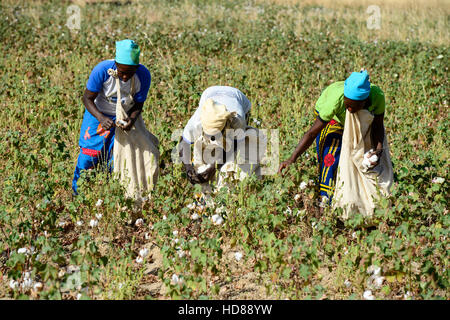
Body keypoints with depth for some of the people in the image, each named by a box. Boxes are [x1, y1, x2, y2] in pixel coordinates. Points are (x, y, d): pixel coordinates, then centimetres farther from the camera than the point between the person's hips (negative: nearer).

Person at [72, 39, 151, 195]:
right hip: (98, 113, -1)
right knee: (88, 156, -1)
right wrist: (101, 118, -38)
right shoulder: (102, 70, -31)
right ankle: (78, 192, 21)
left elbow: (138, 105, -10)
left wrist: (132, 119, -32)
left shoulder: (143, 75, -25)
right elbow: (87, 98, -21)